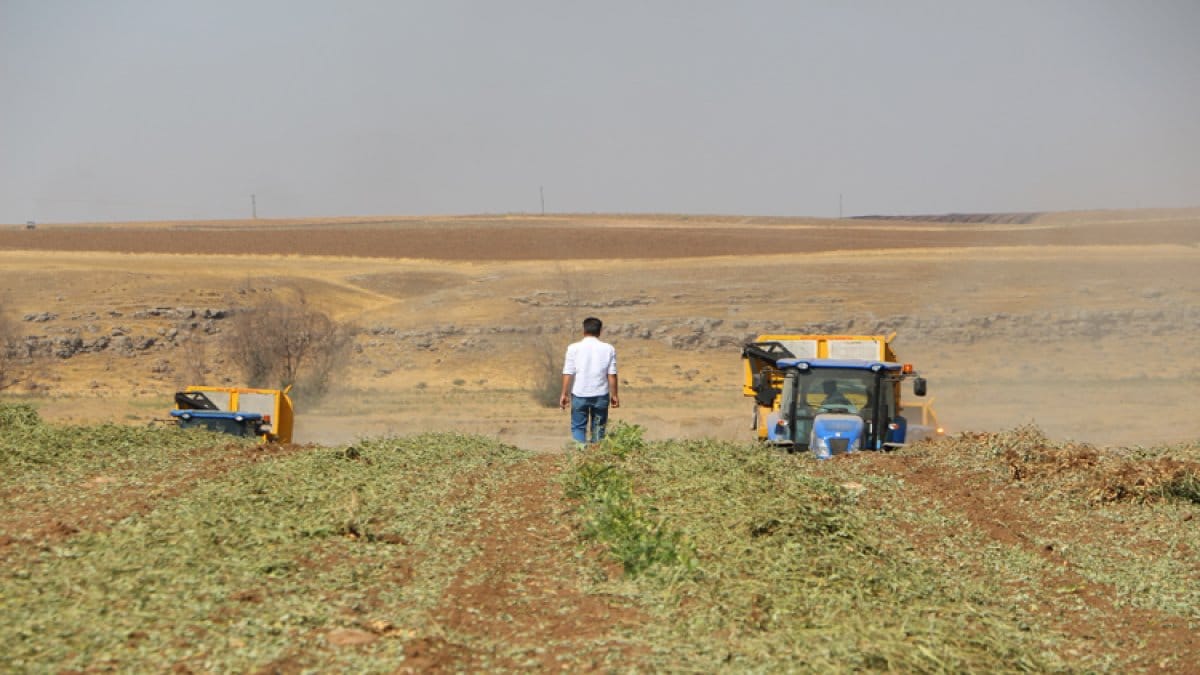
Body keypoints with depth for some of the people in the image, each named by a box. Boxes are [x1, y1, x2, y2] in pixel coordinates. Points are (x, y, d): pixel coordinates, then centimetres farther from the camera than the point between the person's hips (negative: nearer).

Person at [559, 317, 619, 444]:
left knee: (578, 427, 7)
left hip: (579, 394, -1)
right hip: (601, 395, 1)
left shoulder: (574, 348, -3)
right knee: (598, 428, 13)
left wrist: (564, 394, -1)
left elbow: (568, 373, -6)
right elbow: (612, 374, -1)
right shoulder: (608, 349, 0)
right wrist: (614, 395, 7)